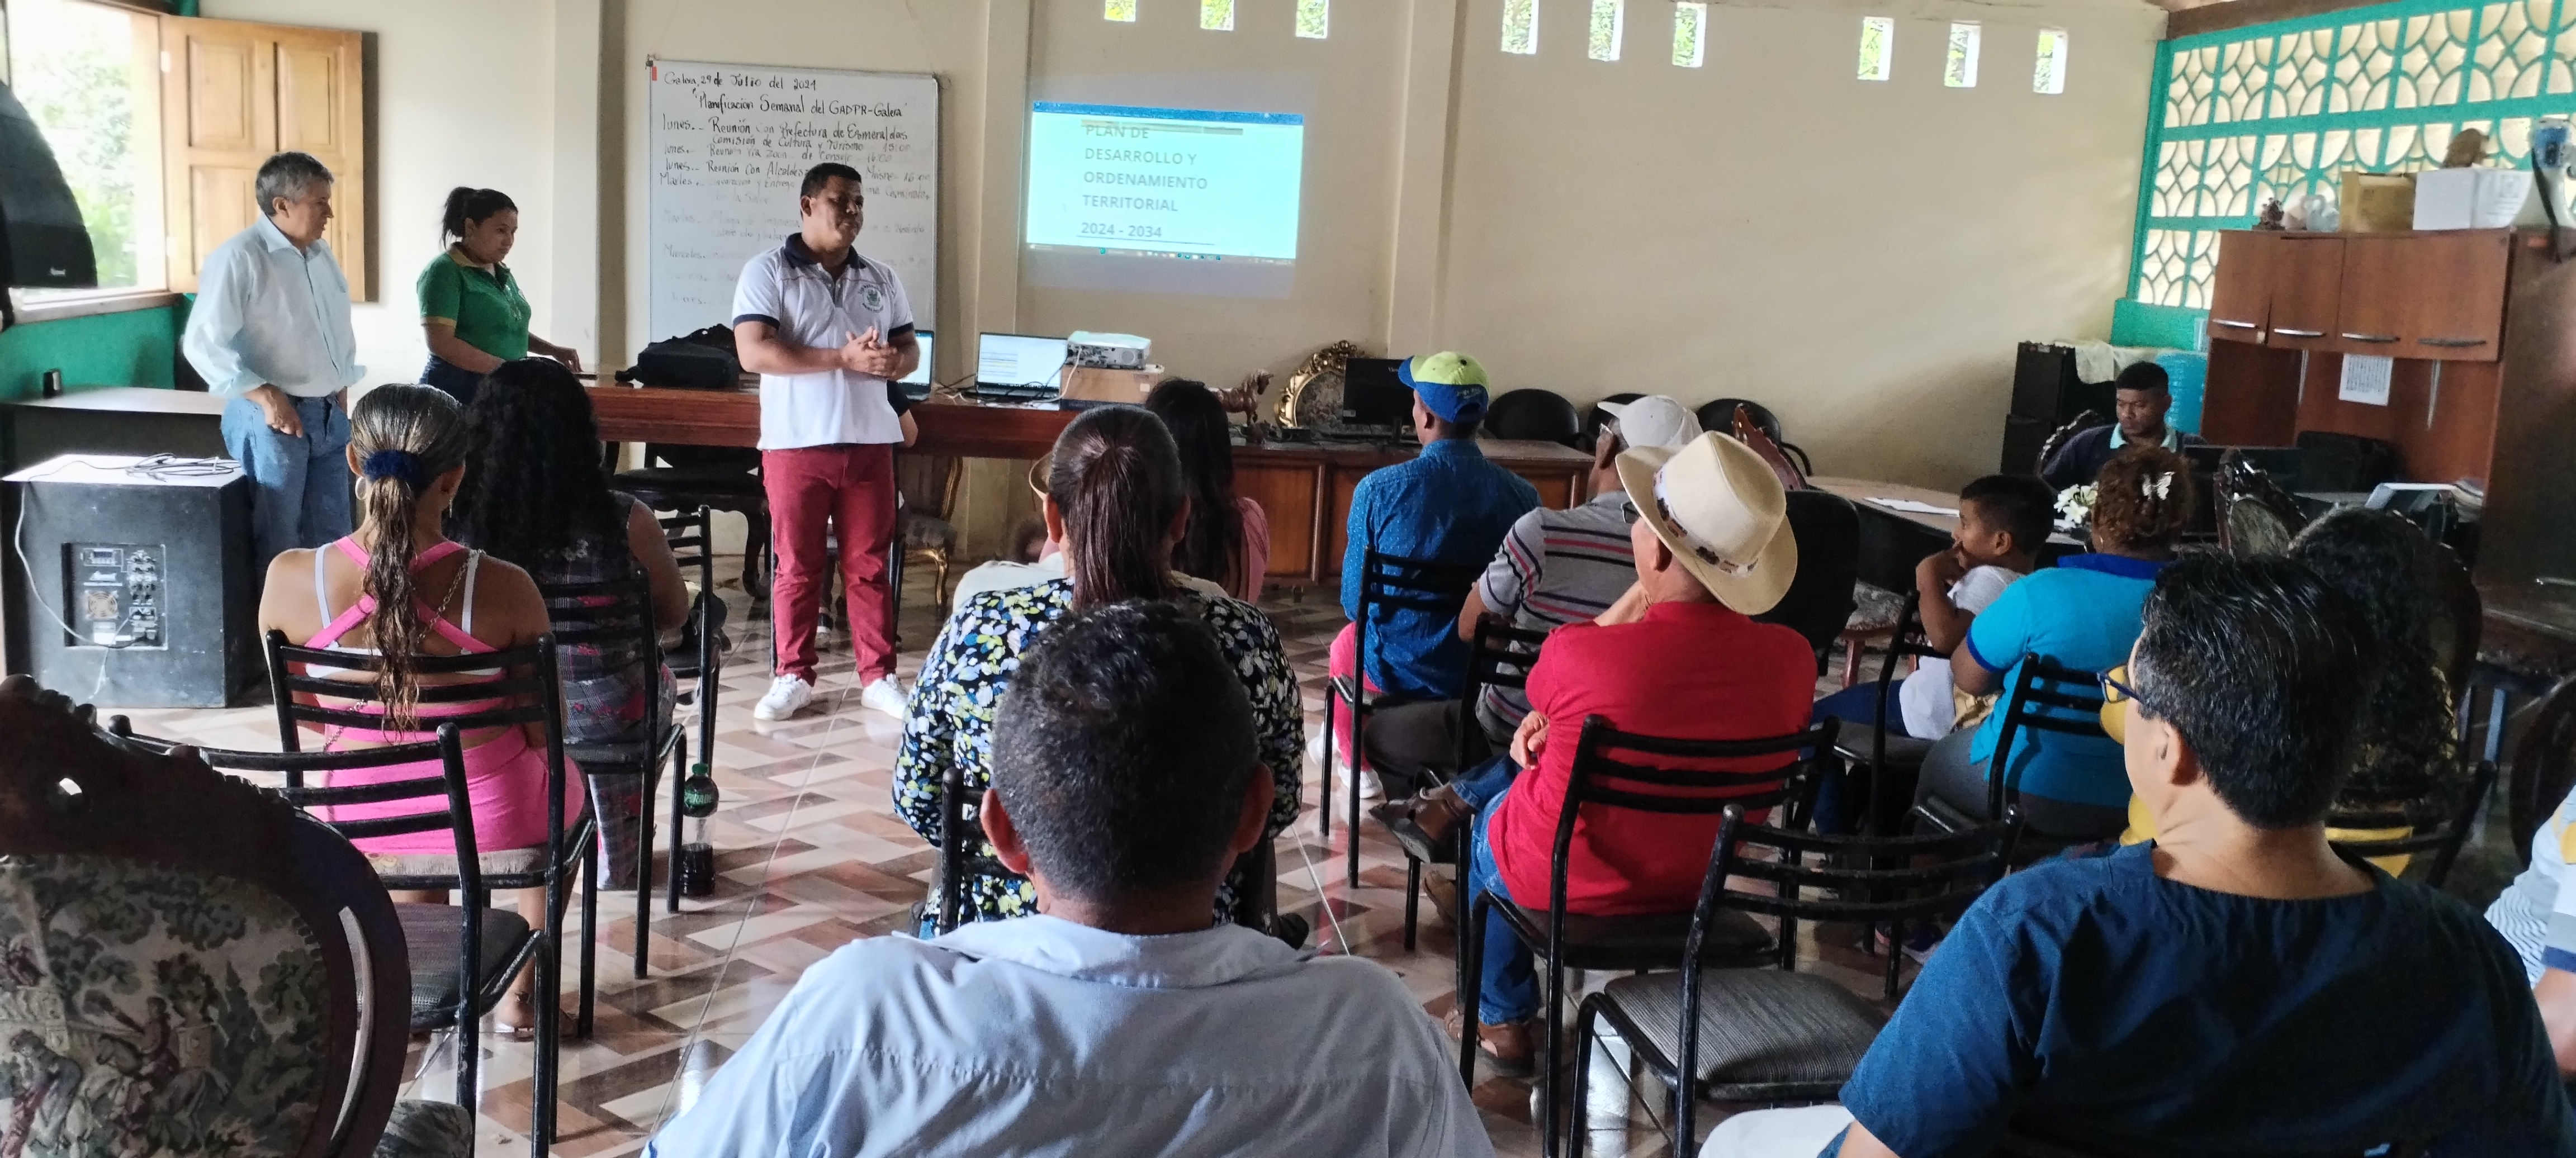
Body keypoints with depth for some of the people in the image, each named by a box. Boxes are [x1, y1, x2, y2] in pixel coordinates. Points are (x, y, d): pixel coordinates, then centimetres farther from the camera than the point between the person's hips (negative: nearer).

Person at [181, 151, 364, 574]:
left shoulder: (321, 253, 10)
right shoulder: (239, 258, -14)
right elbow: (203, 344, -18)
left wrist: (342, 385, 14)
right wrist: (265, 396, -21)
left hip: (329, 415, 7)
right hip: (271, 419, -7)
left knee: (331, 537, 13)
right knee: (277, 543, 1)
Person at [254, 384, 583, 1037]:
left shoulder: (290, 579, -18)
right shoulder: (503, 590, -25)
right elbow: (545, 730, -11)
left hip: (357, 820, 3)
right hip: (488, 820, -2)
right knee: (564, 785, 34)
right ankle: (524, 991, 42)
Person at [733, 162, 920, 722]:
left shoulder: (882, 279, 11)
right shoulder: (768, 271, -3)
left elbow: (910, 348, 15)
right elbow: (754, 352, -14)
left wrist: (893, 363, -11)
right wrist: (845, 358, -18)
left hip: (869, 443, 3)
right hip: (796, 444, -3)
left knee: (869, 566, 7)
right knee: (797, 567, 5)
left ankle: (878, 677, 14)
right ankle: (794, 677, 16)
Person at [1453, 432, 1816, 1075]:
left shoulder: (1576, 655, -32)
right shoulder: (1793, 659, -20)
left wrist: (1639, 595, -7)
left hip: (1561, 881, -3)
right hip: (1699, 882, 4)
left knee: (1492, 815, 32)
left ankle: (1504, 1021, 43)